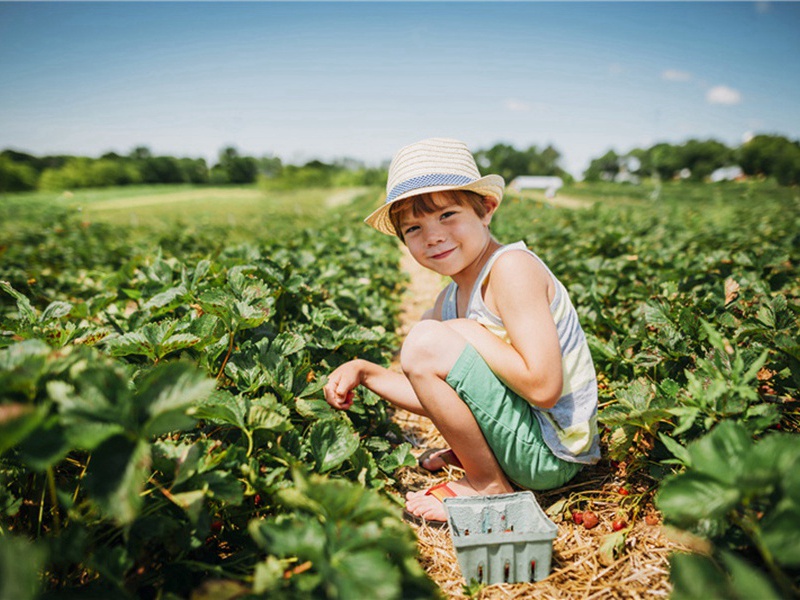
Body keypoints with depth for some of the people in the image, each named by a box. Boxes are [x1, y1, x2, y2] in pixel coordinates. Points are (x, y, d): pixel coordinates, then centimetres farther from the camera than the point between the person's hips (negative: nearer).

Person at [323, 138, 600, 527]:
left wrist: (471, 335, -18)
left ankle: (489, 485, -7)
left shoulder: (511, 266, -19)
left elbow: (543, 387, -28)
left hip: (552, 452, -9)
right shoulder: (452, 299, 6)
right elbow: (439, 397, 9)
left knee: (427, 342, -23)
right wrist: (363, 372, -1)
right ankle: (473, 452, 11)